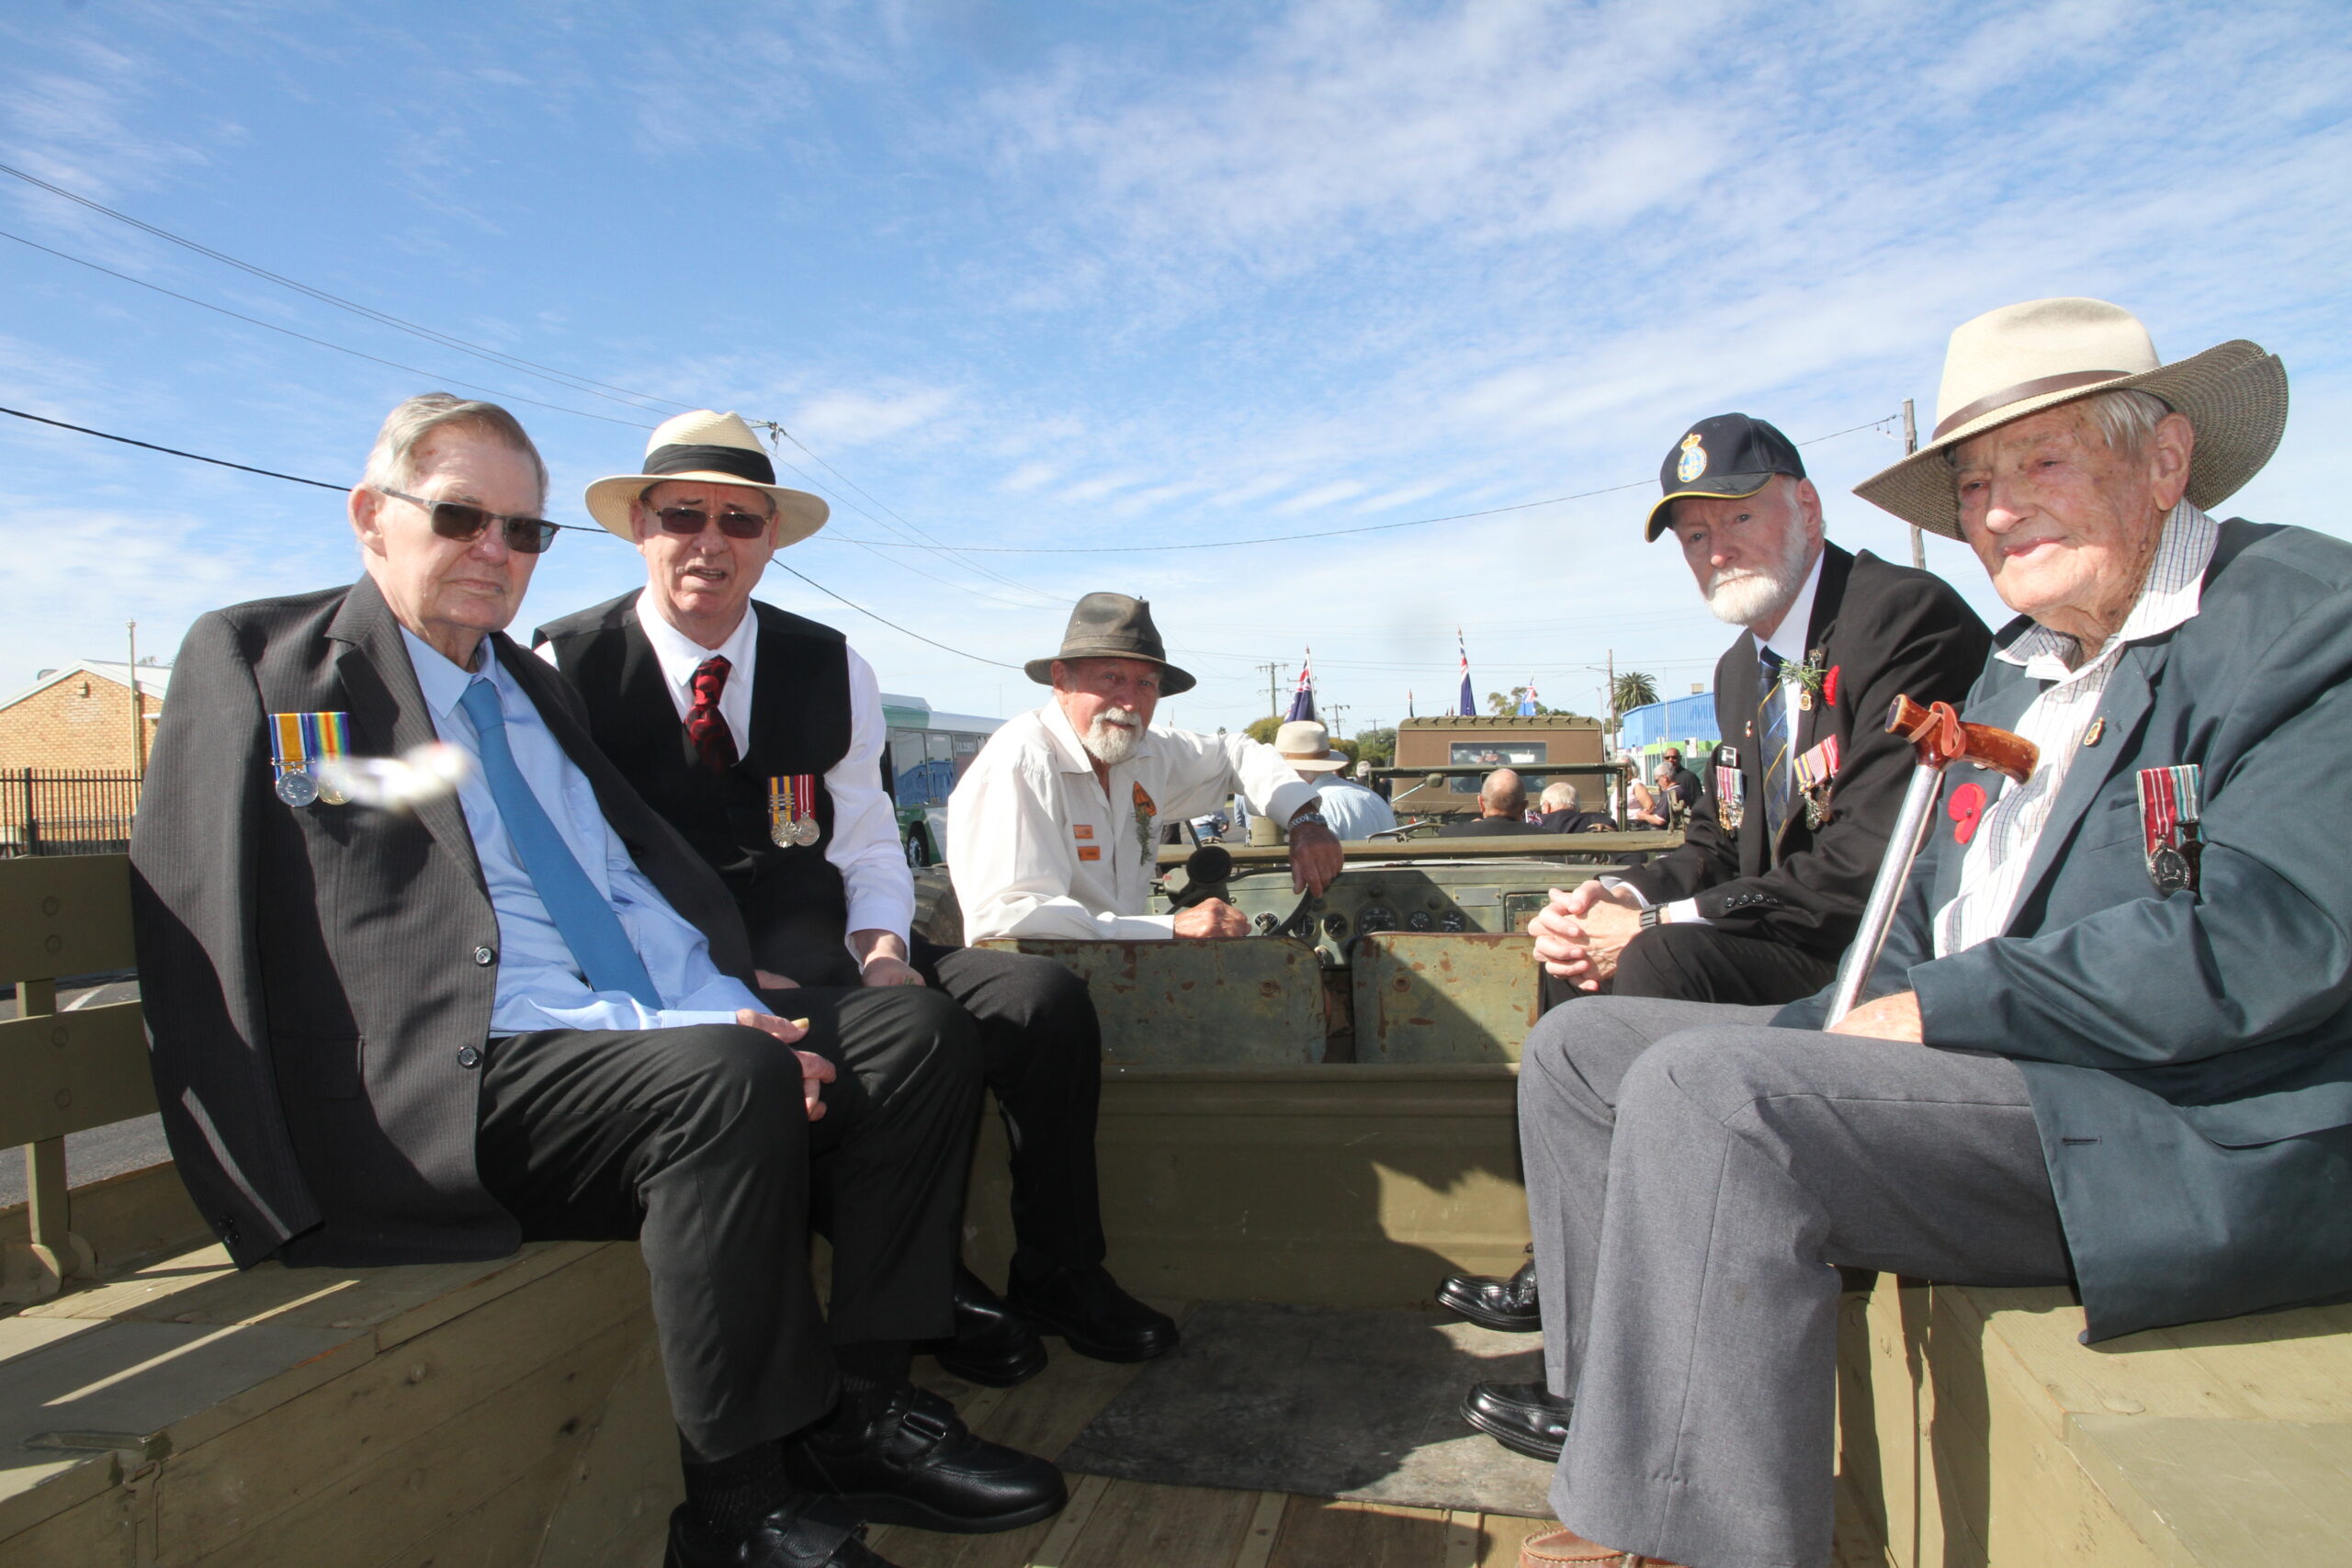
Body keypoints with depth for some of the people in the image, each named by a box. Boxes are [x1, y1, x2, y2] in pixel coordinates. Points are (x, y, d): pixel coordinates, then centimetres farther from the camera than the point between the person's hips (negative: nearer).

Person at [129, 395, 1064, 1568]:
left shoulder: (533, 685, 23)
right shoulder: (257, 665, 1)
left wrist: (732, 1008, -6)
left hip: (668, 1036, 8)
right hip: (454, 1079, -7)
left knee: (921, 1032, -6)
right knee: (728, 1081, -33)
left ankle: (861, 1412, -1)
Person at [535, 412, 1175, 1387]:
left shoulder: (833, 671, 10)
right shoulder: (567, 667, -1)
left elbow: (868, 847, 12)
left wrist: (882, 952, -10)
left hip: (814, 953, 5)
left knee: (1044, 995, -15)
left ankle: (1059, 1277, 3)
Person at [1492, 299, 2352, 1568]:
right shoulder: (2011, 677, 17)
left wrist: (1927, 1015, -17)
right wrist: (1814, 1035, -2)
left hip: (2198, 1131, -9)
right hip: (1973, 1075, 9)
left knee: (1704, 1087, -30)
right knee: (1580, 1048, 5)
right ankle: (1620, 1428, 5)